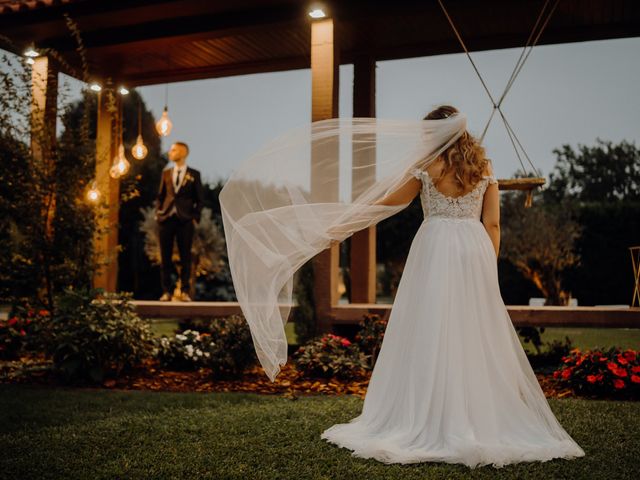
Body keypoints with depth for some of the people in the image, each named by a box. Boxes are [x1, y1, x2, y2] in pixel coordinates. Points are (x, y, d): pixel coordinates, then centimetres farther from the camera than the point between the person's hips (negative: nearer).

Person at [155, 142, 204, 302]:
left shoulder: (194, 174, 5)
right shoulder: (166, 173, 14)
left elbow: (200, 199, 5)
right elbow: (160, 196, 16)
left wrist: (195, 218, -4)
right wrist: (157, 214, 4)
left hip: (185, 220, -2)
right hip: (166, 218, 3)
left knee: (185, 257, 0)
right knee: (166, 257, 2)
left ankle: (184, 292, 5)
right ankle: (166, 292, 7)